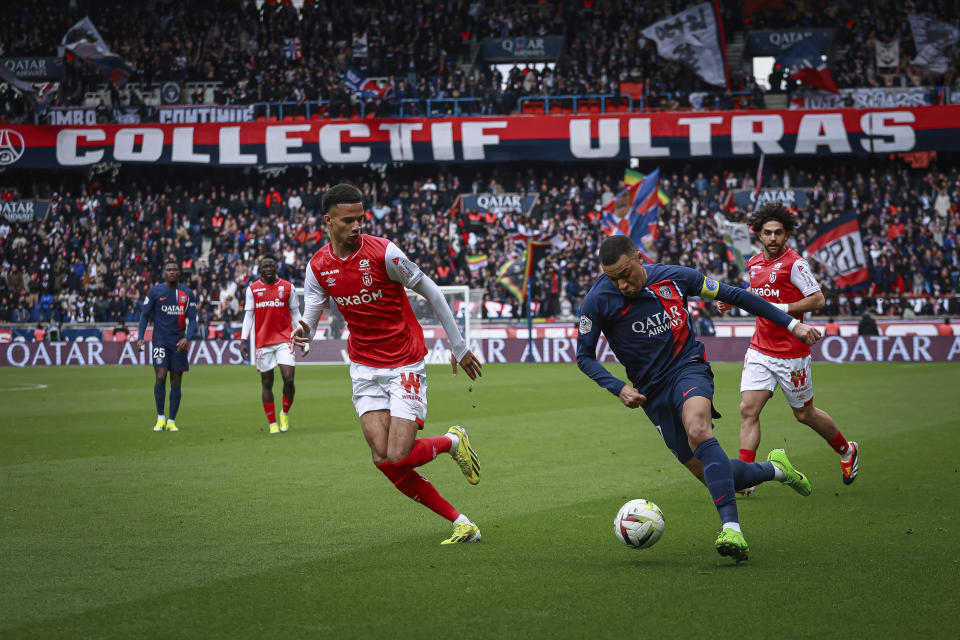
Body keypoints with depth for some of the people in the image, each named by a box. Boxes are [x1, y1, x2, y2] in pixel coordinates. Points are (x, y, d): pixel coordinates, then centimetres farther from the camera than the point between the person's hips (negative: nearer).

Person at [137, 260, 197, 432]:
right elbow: (145, 314, 6)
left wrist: (187, 338, -15)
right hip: (160, 340, -1)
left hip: (179, 342, 1)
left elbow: (192, 319, 2)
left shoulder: (187, 294, 4)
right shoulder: (155, 291, 2)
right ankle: (160, 418, -1)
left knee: (176, 382, 2)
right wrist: (140, 337, -6)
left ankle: (172, 421, 11)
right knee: (160, 377, -14)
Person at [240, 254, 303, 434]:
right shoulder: (252, 289, 6)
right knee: (266, 382, 3)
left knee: (288, 379, -12)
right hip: (263, 342, 1)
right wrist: (243, 340, -1)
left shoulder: (287, 287, 6)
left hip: (284, 340, -1)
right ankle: (272, 423, 10)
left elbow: (295, 314, 11)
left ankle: (285, 412, 13)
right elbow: (248, 315, 6)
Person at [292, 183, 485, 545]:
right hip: (365, 369, 5)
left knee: (398, 458, -15)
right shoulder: (318, 267, -1)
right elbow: (310, 317, 0)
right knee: (383, 459, -9)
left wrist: (458, 347, -1)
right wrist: (302, 332, -26)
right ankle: (460, 523, 1)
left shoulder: (383, 253, -14)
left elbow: (431, 292, -5)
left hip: (405, 366, -4)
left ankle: (452, 441, 18)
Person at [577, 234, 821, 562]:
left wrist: (791, 324, 5)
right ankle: (775, 468, 29)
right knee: (709, 475, 0)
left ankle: (731, 528, -41)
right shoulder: (598, 301, -10)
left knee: (698, 430, -35)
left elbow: (733, 295, 3)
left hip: (688, 367, -2)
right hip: (652, 390, 2)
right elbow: (584, 356, 0)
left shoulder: (673, 277, -7)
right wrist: (619, 388, -17)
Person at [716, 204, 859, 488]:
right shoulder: (754, 263, 8)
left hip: (791, 353, -5)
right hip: (760, 350, 5)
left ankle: (847, 450, 36)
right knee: (748, 409, -10)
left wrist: (781, 308, -22)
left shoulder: (794, 264, -13)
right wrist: (731, 301, 11)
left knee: (804, 414, 10)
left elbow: (818, 299, -17)